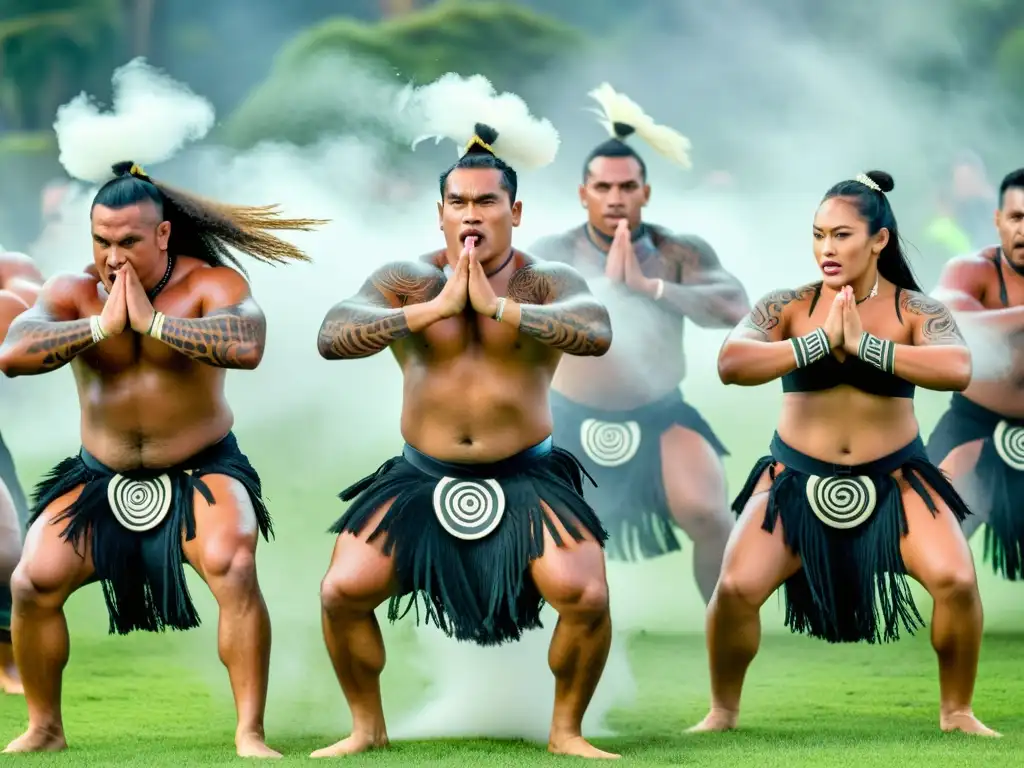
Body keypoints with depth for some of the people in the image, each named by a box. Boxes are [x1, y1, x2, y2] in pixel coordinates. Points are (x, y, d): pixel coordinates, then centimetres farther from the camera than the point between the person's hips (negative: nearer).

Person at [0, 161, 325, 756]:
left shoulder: (211, 282, -12)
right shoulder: (73, 292, -6)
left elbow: (247, 346, -33)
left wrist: (151, 321, -30)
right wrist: (102, 324, -27)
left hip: (202, 471, -3)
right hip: (100, 477, 3)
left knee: (235, 569, -27)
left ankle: (251, 734, -18)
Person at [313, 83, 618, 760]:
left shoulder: (548, 282, -6)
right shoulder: (407, 279, -3)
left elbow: (596, 333, -27)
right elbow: (333, 337, -20)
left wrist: (496, 305, -31)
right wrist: (437, 306, -27)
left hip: (526, 476, -1)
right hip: (423, 475, 1)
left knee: (587, 599, -19)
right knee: (341, 593, -12)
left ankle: (567, 731, 7)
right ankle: (368, 728, 13)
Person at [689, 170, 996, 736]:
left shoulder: (917, 311, -6)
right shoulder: (787, 307, -5)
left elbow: (957, 370, -26)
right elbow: (730, 364, -21)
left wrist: (864, 344, -30)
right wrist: (819, 341, -27)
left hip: (895, 477, 0)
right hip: (798, 477, 0)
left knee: (957, 580, -21)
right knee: (736, 588, -18)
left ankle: (956, 712, 4)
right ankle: (722, 712, 9)